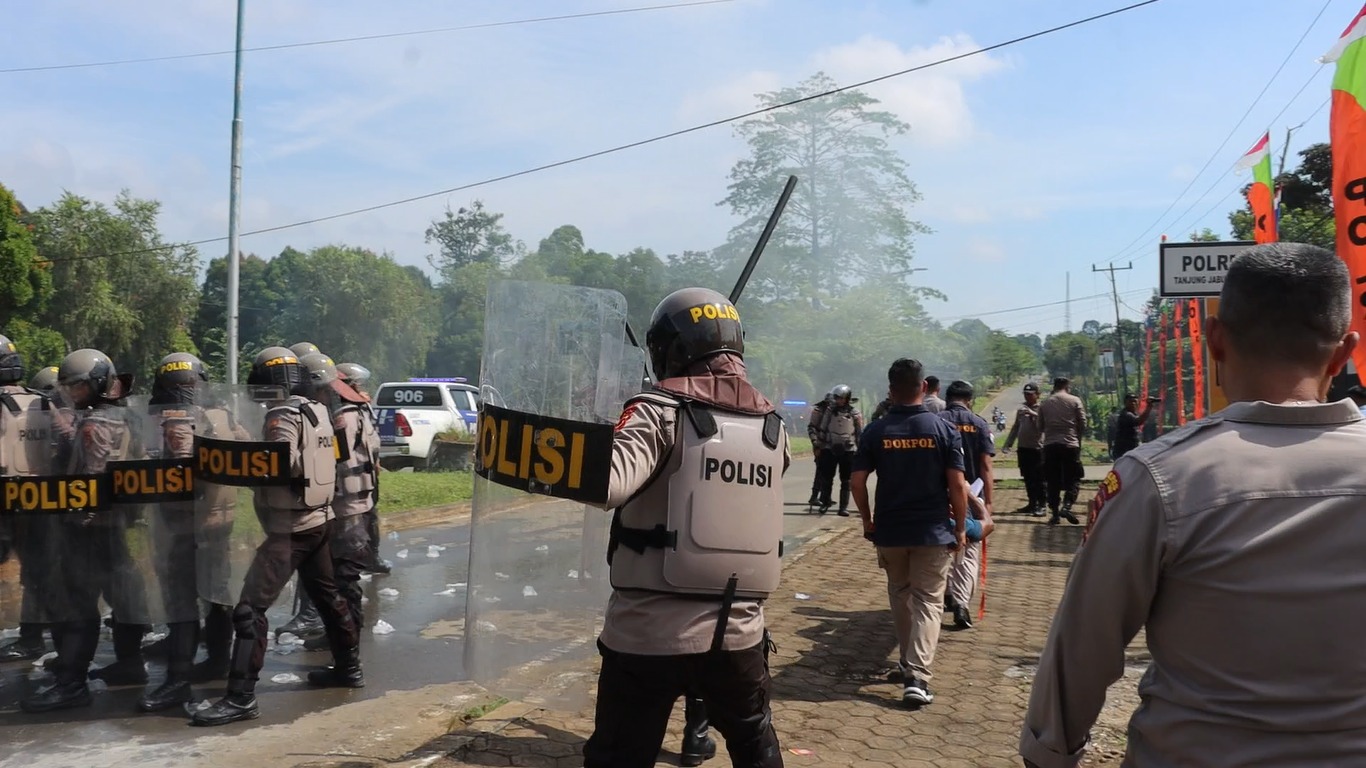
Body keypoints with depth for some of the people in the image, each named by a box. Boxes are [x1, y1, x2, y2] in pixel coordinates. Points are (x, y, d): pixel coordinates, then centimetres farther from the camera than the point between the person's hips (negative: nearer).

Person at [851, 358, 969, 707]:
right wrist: (960, 528, 3)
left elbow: (858, 481, -4)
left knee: (900, 598, 20)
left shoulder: (876, 431, -3)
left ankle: (909, 663, 33)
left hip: (889, 530, 2)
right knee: (928, 601, 3)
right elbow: (957, 485, -8)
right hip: (933, 531, -2)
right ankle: (916, 676, -10)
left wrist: (867, 520, 10)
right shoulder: (943, 429, -6)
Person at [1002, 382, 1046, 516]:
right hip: (1023, 448, 6)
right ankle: (1032, 503, 21)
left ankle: (1042, 505, 0)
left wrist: (1033, 414, -30)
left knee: (1038, 479, -6)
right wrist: (1008, 443, 18)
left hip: (1037, 448, -6)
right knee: (1028, 478, 12)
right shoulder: (1021, 409, 13)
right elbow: (1016, 427, 21)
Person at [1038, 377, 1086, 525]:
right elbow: (1082, 424, 1)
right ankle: (1066, 506, -16)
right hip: (1070, 445, -3)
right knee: (1074, 478, 4)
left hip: (1050, 445, 3)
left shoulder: (1045, 403, 7)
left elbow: (1040, 425, 11)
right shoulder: (1075, 401, 0)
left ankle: (1055, 512, 6)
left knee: (1053, 481, 8)